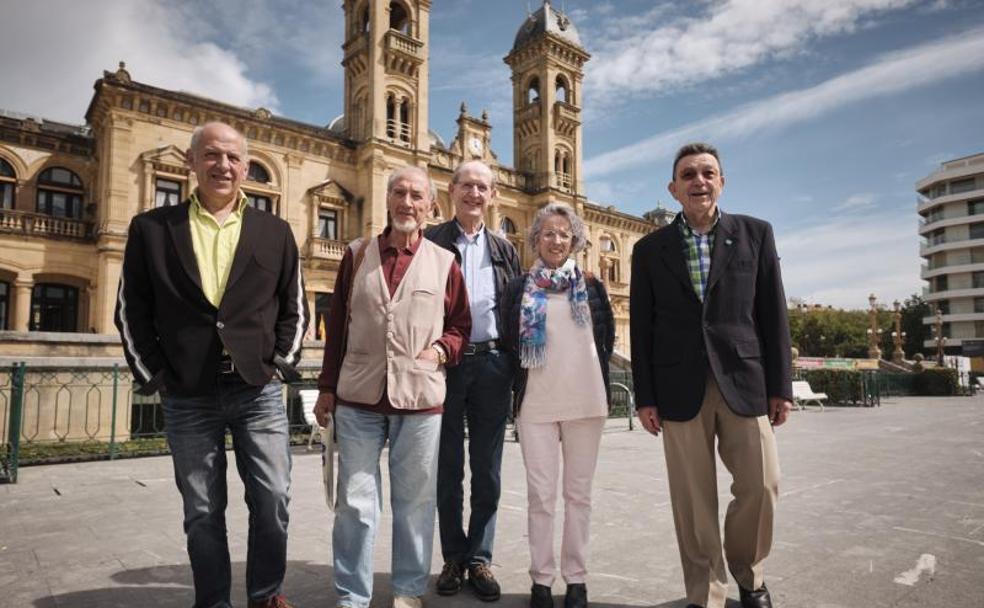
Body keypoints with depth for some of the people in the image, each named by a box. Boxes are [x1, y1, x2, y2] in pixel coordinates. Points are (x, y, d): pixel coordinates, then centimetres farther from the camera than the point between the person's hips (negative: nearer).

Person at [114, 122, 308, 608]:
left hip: (259, 390, 1)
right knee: (202, 512, 10)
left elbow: (294, 307, 9)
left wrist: (281, 363, -1)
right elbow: (132, 310, 5)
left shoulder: (275, 232, 7)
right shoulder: (151, 228, 4)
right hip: (187, 397, 0)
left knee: (273, 499, 3)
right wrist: (154, 376, -1)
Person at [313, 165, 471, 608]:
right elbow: (337, 324, 10)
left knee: (415, 502, 10)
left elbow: (460, 325, 12)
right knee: (355, 502, 6)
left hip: (420, 399, 0)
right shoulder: (357, 255, 8)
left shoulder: (444, 263, 5)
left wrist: (441, 350, -9)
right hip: (358, 398, 1)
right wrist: (327, 387, 8)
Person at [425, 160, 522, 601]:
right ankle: (453, 557, 24)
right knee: (448, 468, 9)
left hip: (492, 364, 3)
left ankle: (480, 558, 22)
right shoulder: (430, 241, 3)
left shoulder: (505, 250, 13)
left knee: (487, 470, 8)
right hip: (445, 363, -2)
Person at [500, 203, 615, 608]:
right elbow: (509, 341, 8)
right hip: (535, 404, -1)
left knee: (578, 492, 9)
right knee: (540, 494, 3)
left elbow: (607, 339, 12)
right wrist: (520, 387, 4)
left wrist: (601, 387, 8)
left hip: (585, 402, 1)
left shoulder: (591, 286, 8)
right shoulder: (519, 288, 5)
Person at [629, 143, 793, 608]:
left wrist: (780, 385, 2)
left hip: (743, 381, 1)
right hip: (680, 388, 0)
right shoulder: (650, 249, 6)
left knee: (761, 486, 2)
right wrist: (645, 397, 1)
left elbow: (773, 314, 6)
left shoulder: (755, 233, 7)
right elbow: (642, 328, 5)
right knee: (693, 500, 4)